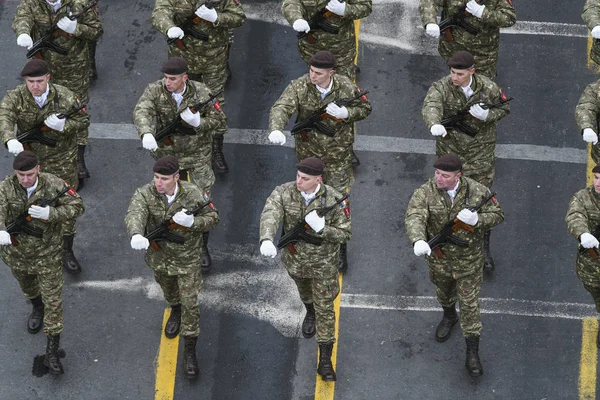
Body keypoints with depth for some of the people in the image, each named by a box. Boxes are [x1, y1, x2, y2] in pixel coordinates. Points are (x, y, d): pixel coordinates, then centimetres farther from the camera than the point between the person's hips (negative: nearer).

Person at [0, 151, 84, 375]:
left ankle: (52, 353, 7)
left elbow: (77, 207, -17)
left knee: (53, 301, -1)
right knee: (27, 288, 30)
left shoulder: (54, 185, -20)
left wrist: (51, 214, -34)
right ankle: (37, 309, 65)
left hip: (47, 255, -2)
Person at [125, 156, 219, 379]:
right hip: (159, 257, 2)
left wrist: (192, 222, -35)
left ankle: (190, 351, 14)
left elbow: (213, 217, -13)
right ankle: (175, 311, 65)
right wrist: (136, 235, -68)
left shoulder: (193, 194, -24)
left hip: (187, 258, -2)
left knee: (190, 304, 0)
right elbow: (135, 214, -44)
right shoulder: (145, 194, -25)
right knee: (168, 290, 30)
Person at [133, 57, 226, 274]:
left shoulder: (201, 93, -15)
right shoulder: (155, 91, -16)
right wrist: (146, 133, -55)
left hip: (197, 156, -1)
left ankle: (202, 249, 23)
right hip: (167, 156, 1)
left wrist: (199, 122, -27)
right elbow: (141, 112, -34)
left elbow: (220, 121, -6)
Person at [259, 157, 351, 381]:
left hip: (323, 263, -3)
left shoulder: (333, 200, -25)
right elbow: (270, 216, -40)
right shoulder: (283, 193, -23)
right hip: (295, 260, 3)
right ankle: (310, 313, 67)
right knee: (305, 293, 32)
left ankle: (325, 361, 13)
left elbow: (345, 234, -18)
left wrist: (321, 228, -38)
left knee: (325, 309, 4)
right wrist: (266, 240, -60)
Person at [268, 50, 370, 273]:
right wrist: (276, 129, -53)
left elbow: (364, 108, -2)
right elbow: (281, 108, -31)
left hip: (338, 153, -1)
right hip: (308, 151, 2)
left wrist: (345, 113, -24)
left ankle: (340, 250, 19)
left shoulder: (346, 87, -17)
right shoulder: (300, 87, -19)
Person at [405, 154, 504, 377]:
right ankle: (449, 317, 63)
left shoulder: (476, 191, -19)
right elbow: (414, 217, -38)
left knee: (469, 304, 4)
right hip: (439, 259, 2)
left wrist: (477, 220, -31)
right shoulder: (425, 193, -22)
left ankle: (472, 353, 15)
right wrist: (418, 240, -60)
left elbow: (497, 215, -9)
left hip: (469, 260, -2)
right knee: (444, 292, 28)